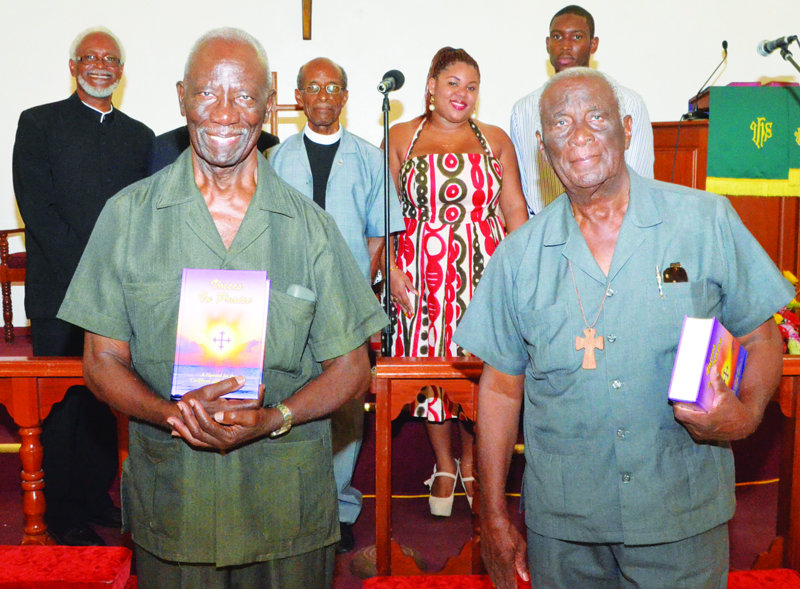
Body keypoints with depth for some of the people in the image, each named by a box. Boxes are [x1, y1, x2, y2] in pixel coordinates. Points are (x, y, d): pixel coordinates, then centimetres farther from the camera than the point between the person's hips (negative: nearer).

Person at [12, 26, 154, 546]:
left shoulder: (139, 136, 15)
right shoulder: (39, 124, 4)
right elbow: (37, 207, -6)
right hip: (60, 293, -3)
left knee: (107, 400, 9)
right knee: (63, 401, 3)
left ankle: (98, 497, 23)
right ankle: (65, 511, 15)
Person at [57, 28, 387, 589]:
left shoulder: (310, 226, -1)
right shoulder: (127, 216, 0)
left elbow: (351, 368, 0)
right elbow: (104, 360, 1)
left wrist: (272, 418, -17)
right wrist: (171, 413, -19)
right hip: (169, 501, 0)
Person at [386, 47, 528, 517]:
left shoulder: (495, 140, 10)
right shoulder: (402, 137, 8)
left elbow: (515, 209, 9)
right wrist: (392, 269, -5)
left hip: (484, 268, 1)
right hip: (423, 270, 0)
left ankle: (472, 464, 23)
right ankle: (444, 465, 23)